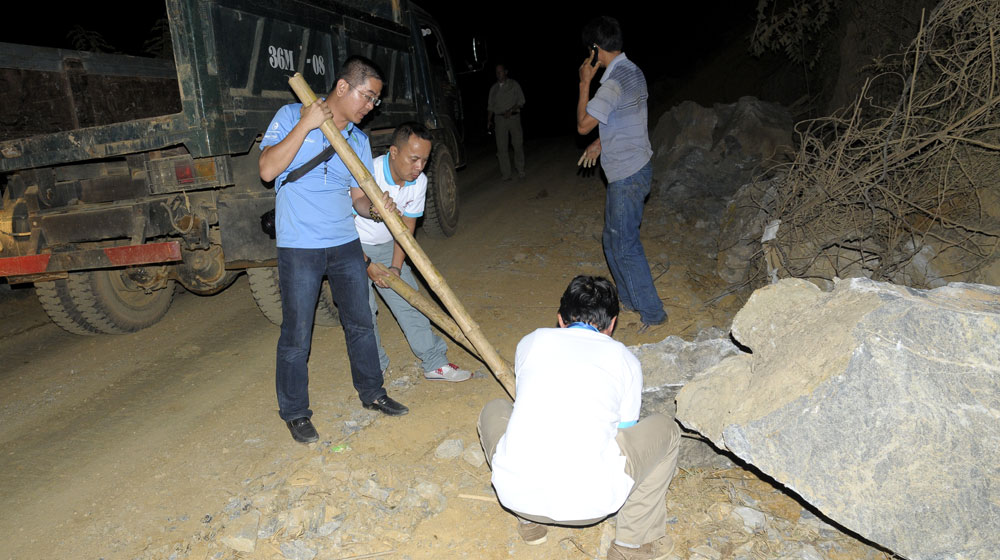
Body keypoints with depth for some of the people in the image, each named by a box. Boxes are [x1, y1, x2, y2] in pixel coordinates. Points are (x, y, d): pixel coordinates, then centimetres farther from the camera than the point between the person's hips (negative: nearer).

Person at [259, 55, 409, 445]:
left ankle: (372, 393, 33)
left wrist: (376, 205, -14)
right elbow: (268, 170, -16)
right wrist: (306, 124, -18)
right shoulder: (291, 116, -4)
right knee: (296, 336, 3)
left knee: (360, 323, 14)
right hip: (299, 247, -5)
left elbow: (358, 197, 9)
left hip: (346, 244, 5)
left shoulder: (359, 140, 9)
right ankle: (295, 413, 21)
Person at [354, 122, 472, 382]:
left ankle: (435, 363, 13)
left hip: (386, 246, 5)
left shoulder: (419, 182, -11)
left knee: (409, 300, 3)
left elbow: (407, 227, -4)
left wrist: (396, 267, -14)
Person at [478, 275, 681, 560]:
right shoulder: (625, 359, 12)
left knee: (494, 410, 32)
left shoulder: (532, 341, 15)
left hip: (515, 492, 2)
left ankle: (529, 520, 30)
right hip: (588, 504, -2)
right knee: (664, 429, 22)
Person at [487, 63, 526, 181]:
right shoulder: (494, 88, 14)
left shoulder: (514, 85, 5)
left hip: (513, 117, -2)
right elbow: (490, 105, 17)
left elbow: (521, 101, 0)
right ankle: (506, 174, -1)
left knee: (518, 145, 0)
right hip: (499, 119, 2)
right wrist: (489, 120, 5)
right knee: (501, 147, -4)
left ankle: (520, 171, 13)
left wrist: (510, 110, -14)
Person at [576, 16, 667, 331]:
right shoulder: (633, 71, 10)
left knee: (625, 246, -3)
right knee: (612, 240, 19)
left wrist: (584, 83, -10)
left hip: (627, 175, -10)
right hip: (636, 166, 10)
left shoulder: (613, 83, -22)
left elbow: (583, 125, -16)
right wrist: (602, 142, 15)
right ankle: (628, 298, 32)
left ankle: (652, 313, 6)